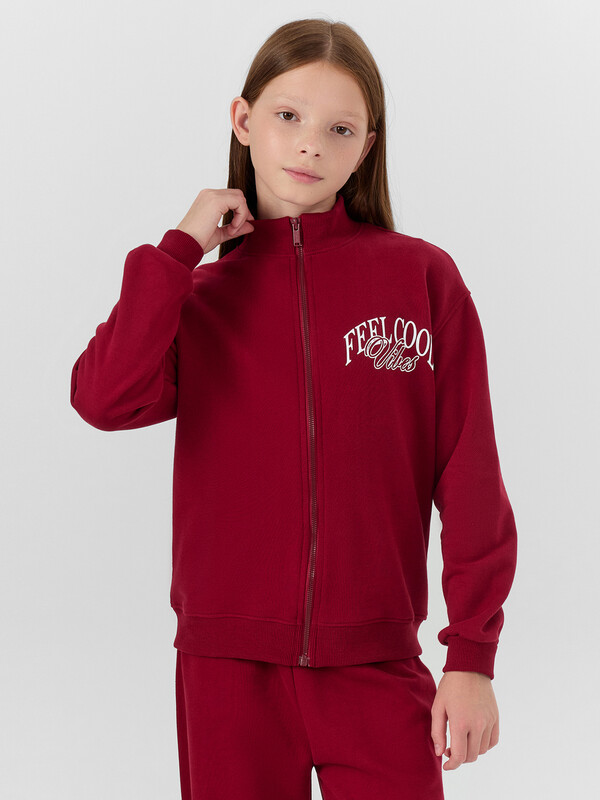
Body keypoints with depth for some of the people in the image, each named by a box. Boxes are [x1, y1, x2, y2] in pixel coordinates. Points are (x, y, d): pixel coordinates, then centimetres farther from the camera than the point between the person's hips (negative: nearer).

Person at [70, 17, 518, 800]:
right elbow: (104, 399, -14)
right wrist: (180, 247, -10)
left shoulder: (423, 278, -1)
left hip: (376, 663, -1)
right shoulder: (199, 294, 5)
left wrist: (473, 655, -4)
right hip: (226, 661, 2)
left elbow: (470, 478, -2)